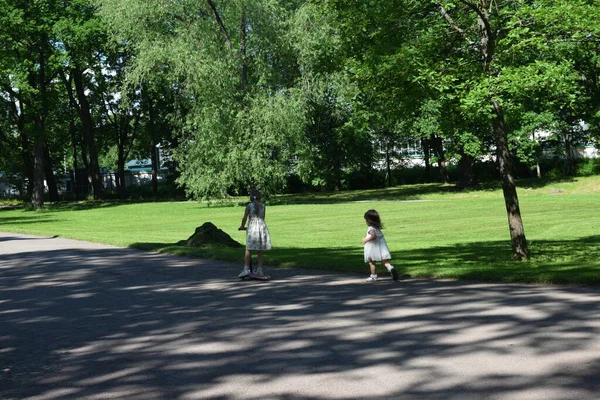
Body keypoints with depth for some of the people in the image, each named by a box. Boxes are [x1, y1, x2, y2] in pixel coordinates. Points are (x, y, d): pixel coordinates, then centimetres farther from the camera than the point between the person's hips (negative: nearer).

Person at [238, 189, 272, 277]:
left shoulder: (249, 206, -4)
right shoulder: (262, 206, 7)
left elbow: (245, 218, -7)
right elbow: (263, 218, 12)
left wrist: (242, 226, 9)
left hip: (252, 228, -3)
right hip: (262, 227, 3)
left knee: (248, 250, 0)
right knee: (260, 252, 9)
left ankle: (246, 269, -8)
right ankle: (260, 270, 10)